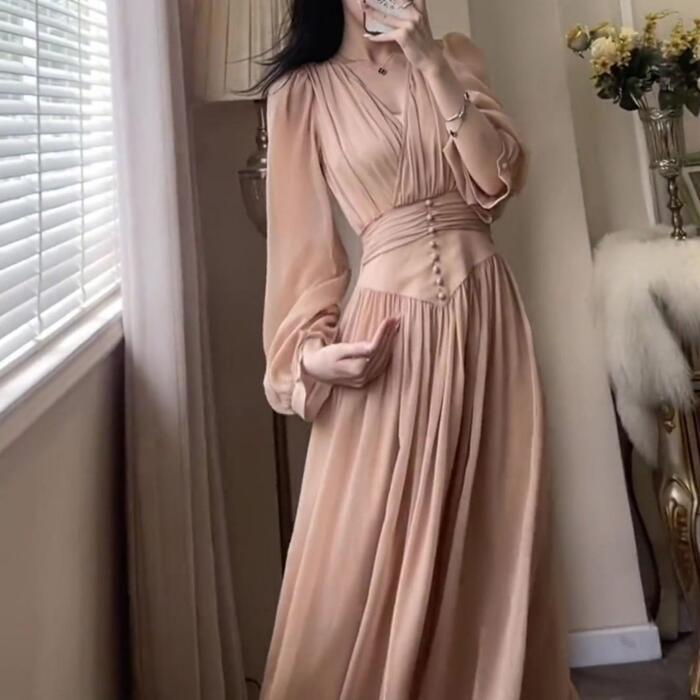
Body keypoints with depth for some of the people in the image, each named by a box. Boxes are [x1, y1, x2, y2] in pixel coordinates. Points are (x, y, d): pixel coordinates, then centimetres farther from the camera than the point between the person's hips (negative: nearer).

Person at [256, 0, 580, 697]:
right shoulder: (302, 91, 2)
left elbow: (500, 178, -3)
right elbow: (301, 236, 1)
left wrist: (429, 62, -9)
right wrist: (308, 347, -11)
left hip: (485, 312, 3)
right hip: (391, 325, -3)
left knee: (491, 537, 12)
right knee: (367, 556, 0)